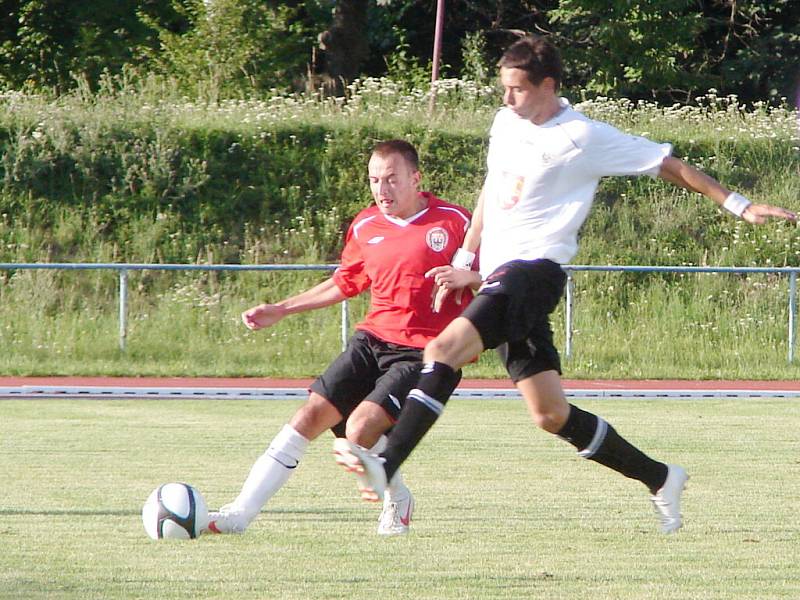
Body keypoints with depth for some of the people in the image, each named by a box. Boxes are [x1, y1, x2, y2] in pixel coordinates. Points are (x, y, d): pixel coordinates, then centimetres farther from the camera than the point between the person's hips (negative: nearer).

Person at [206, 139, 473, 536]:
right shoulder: (365, 227, 11)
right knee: (311, 415, -8)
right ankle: (239, 513, -8)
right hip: (371, 339, 5)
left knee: (361, 429, -22)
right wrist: (280, 310, 23)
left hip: (421, 352, -5)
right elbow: (344, 284, 26)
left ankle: (397, 502, 8)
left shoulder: (453, 222, -6)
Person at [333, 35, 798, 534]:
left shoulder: (584, 138, -6)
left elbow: (670, 165, 0)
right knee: (551, 415, 5)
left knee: (444, 350, -26)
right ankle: (660, 479, 17)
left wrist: (739, 206, -1)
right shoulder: (506, 123, 15)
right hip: (501, 277, 8)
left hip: (534, 270, -8)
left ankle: (385, 468, -33)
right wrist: (465, 263, 24)